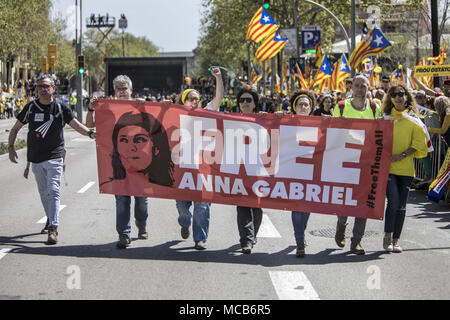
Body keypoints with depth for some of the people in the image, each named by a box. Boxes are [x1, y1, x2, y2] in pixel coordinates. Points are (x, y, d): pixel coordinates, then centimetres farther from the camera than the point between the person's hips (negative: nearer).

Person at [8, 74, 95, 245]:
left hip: (54, 157, -4)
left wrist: (90, 133, -31)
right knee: (44, 192, 15)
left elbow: (76, 125, -11)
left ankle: (53, 228, -21)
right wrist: (10, 147, 1)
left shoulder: (61, 108, -2)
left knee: (53, 190, -15)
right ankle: (51, 219, 35)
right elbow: (16, 128, 12)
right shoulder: (31, 107, 5)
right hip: (35, 158, 4)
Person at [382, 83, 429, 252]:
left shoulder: (413, 119, 7)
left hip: (405, 168, 1)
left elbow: (417, 144, 3)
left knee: (401, 205, 4)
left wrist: (401, 155, -11)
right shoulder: (385, 117, 8)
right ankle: (387, 236, 0)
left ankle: (395, 240, 14)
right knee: (393, 201, -16)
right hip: (387, 166, -1)